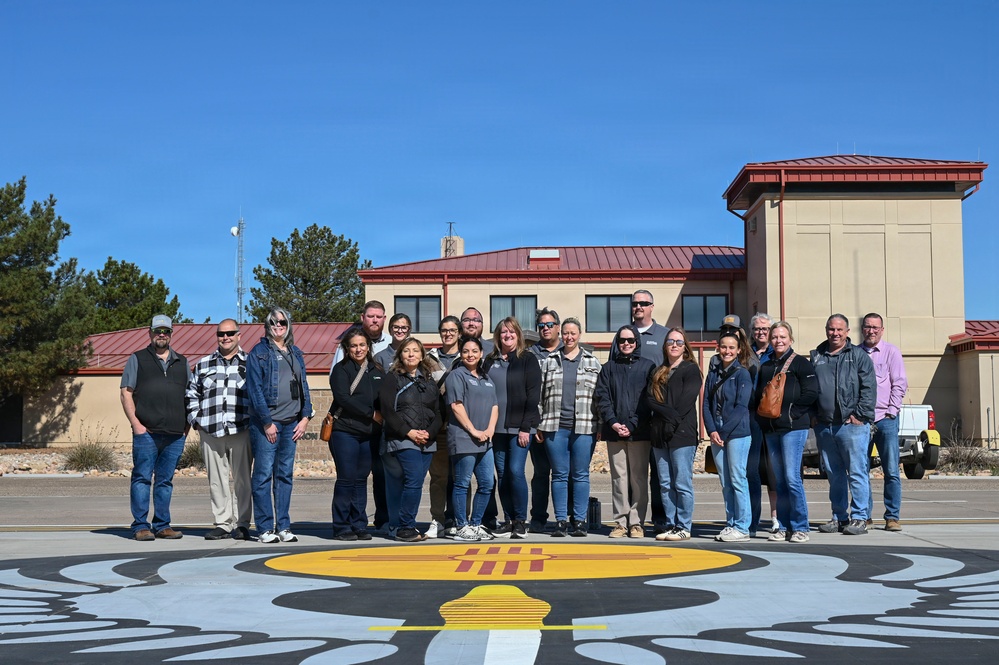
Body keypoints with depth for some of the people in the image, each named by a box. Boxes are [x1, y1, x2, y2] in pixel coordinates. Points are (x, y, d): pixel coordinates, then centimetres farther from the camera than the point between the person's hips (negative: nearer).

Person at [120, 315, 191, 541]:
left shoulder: (182, 362, 18)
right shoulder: (137, 359, 8)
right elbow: (126, 393, 2)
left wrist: (187, 425, 9)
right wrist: (135, 423, -8)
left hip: (175, 434, 3)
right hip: (146, 432, -3)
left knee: (165, 480, 8)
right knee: (142, 478, -3)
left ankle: (162, 526, 12)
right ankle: (141, 526, 1)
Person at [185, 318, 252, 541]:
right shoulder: (203, 364, 15)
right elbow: (191, 394, 20)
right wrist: (195, 420, 9)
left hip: (241, 431, -2)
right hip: (211, 432, 3)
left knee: (242, 479, -2)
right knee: (216, 481, 4)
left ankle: (242, 524, 5)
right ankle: (222, 524, 11)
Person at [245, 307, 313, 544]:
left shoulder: (296, 354, 16)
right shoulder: (258, 353, -1)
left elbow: (303, 386, 16)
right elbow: (254, 389, -8)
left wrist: (305, 417, 4)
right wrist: (267, 422, -13)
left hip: (291, 423, 5)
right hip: (265, 423, -5)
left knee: (285, 475, 8)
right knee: (263, 475, -4)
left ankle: (283, 526, 12)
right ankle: (265, 528, 1)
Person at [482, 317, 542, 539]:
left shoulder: (528, 359, 1)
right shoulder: (490, 361, 13)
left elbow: (533, 395, -4)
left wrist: (526, 427, -11)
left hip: (520, 427, -4)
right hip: (497, 428, 4)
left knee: (516, 471, -10)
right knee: (502, 474, 5)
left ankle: (521, 521, 0)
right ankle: (508, 520, 13)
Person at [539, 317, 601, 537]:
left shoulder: (592, 362, 8)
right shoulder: (550, 361, 11)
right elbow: (541, 393, 11)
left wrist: (600, 424, 0)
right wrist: (540, 424, 5)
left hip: (584, 427, -1)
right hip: (555, 427, 1)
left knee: (581, 475, 2)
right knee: (559, 475, 4)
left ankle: (580, 520, 8)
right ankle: (561, 521, 8)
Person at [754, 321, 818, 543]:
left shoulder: (801, 363, 0)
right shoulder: (765, 366, 18)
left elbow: (811, 393, -9)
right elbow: (758, 395, 20)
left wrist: (788, 409, -12)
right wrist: (762, 410, 1)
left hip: (793, 427, -6)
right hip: (770, 429, 6)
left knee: (792, 477, -10)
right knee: (780, 480, 8)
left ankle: (800, 527, -2)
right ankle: (783, 527, 13)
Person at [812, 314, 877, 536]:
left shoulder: (858, 355, 4)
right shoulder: (817, 357, 15)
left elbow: (869, 387, -2)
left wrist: (860, 414, -11)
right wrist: (811, 415, 8)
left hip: (852, 425, -4)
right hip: (824, 426, 4)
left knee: (857, 472, -5)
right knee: (834, 474, 10)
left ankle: (859, 518, 1)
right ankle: (839, 517, 19)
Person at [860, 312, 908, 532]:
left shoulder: (891, 352, 5)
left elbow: (900, 384, 1)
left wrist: (890, 412, -7)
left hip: (885, 418, -2)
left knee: (891, 471, -3)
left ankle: (892, 517, 1)